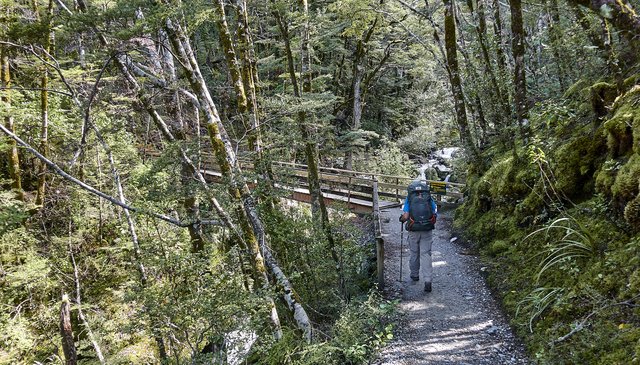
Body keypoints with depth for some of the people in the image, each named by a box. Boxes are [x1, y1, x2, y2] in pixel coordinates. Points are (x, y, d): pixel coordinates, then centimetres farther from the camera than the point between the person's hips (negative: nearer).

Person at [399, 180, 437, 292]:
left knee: (414, 253, 17)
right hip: (427, 231, 1)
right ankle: (428, 281, -9)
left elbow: (405, 216, -9)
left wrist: (402, 219, 12)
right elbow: (435, 216, 1)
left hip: (414, 231, -1)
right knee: (426, 254, 1)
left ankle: (415, 274, 34)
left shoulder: (409, 199, -1)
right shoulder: (429, 199, 4)